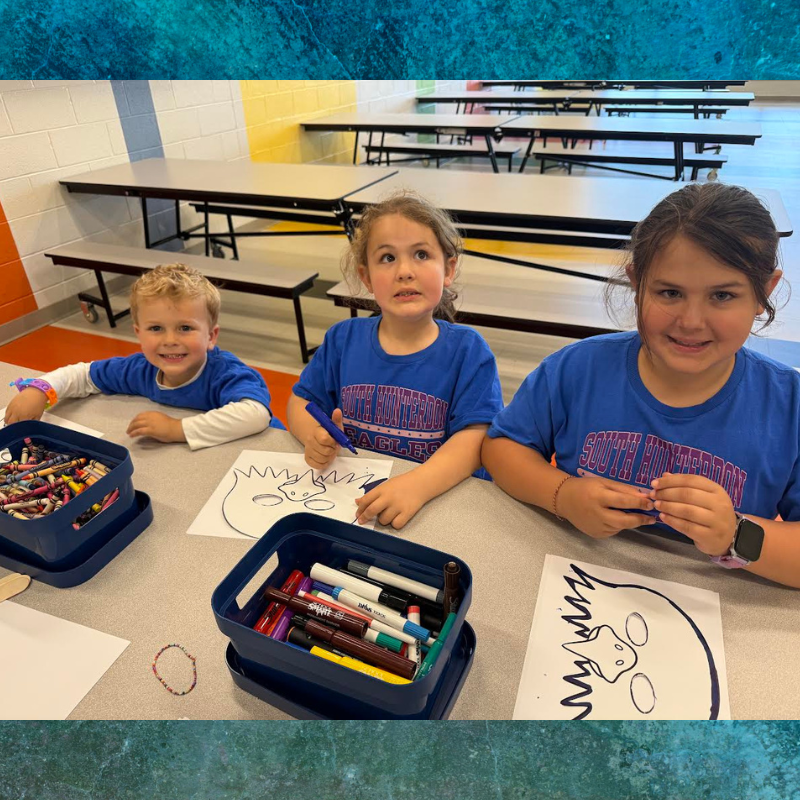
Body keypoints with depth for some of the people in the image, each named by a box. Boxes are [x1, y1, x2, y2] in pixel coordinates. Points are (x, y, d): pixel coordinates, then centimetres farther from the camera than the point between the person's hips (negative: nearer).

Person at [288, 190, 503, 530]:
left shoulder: (467, 350, -5)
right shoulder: (342, 339, 4)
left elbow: (474, 438, -14)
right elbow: (300, 402, 13)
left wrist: (418, 484, -31)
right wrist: (314, 436, -10)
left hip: (438, 496, -2)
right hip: (348, 495, 3)